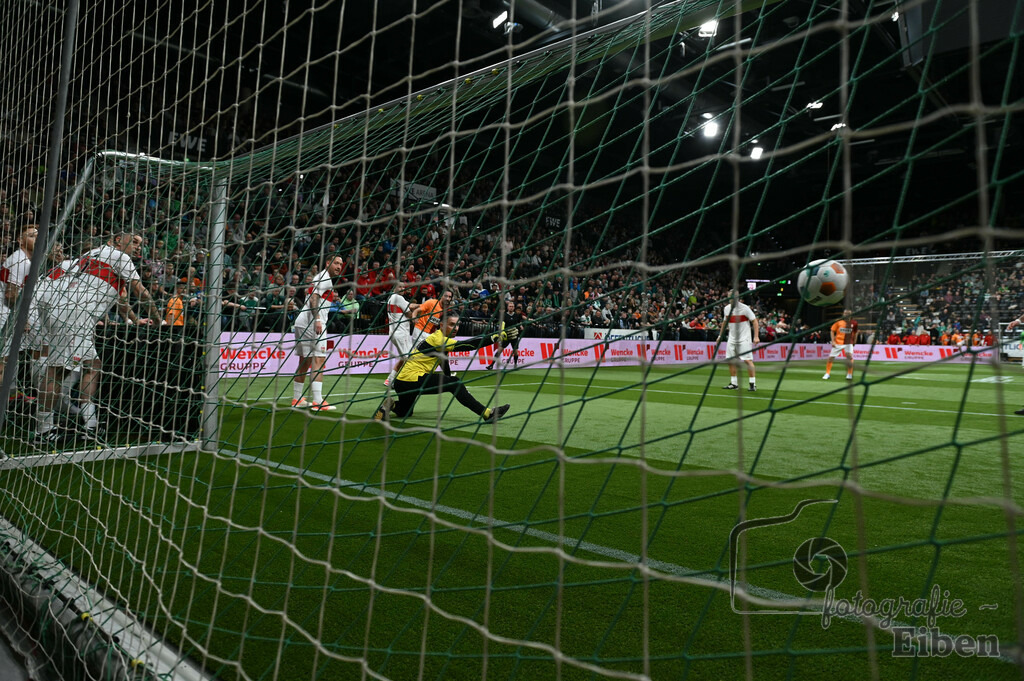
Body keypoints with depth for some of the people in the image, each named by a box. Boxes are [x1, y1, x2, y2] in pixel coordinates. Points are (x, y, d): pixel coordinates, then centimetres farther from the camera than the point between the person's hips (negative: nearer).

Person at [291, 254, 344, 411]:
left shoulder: (324, 278, 25)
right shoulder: (324, 278, -5)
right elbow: (313, 298, -18)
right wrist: (317, 320, -27)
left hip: (302, 323, 10)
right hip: (312, 323, -10)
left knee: (305, 362, 13)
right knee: (319, 360, -13)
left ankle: (297, 399, 19)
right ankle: (317, 402, -16)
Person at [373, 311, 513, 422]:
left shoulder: (441, 338, 12)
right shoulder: (438, 339, -18)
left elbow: (444, 359, 28)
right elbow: (468, 345, -29)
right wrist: (498, 337, -35)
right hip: (412, 379, -10)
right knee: (455, 384, -17)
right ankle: (487, 413, -19)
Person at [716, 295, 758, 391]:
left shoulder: (745, 308, -9)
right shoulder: (727, 308, 7)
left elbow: (754, 321, -8)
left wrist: (756, 336, -17)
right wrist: (720, 335, 20)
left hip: (744, 338, -6)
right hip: (732, 338, 6)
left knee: (747, 360, -12)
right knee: (731, 361, 4)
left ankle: (753, 384, -6)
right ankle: (733, 384, 13)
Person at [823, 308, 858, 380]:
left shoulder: (854, 323, -2)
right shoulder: (839, 321, -5)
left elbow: (855, 333, 12)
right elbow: (832, 330, 2)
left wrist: (854, 342, 13)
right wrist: (833, 341, -5)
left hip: (848, 343, 0)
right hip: (838, 343, 0)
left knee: (850, 356, -19)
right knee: (830, 357, -2)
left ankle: (849, 375, -4)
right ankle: (827, 374, 14)